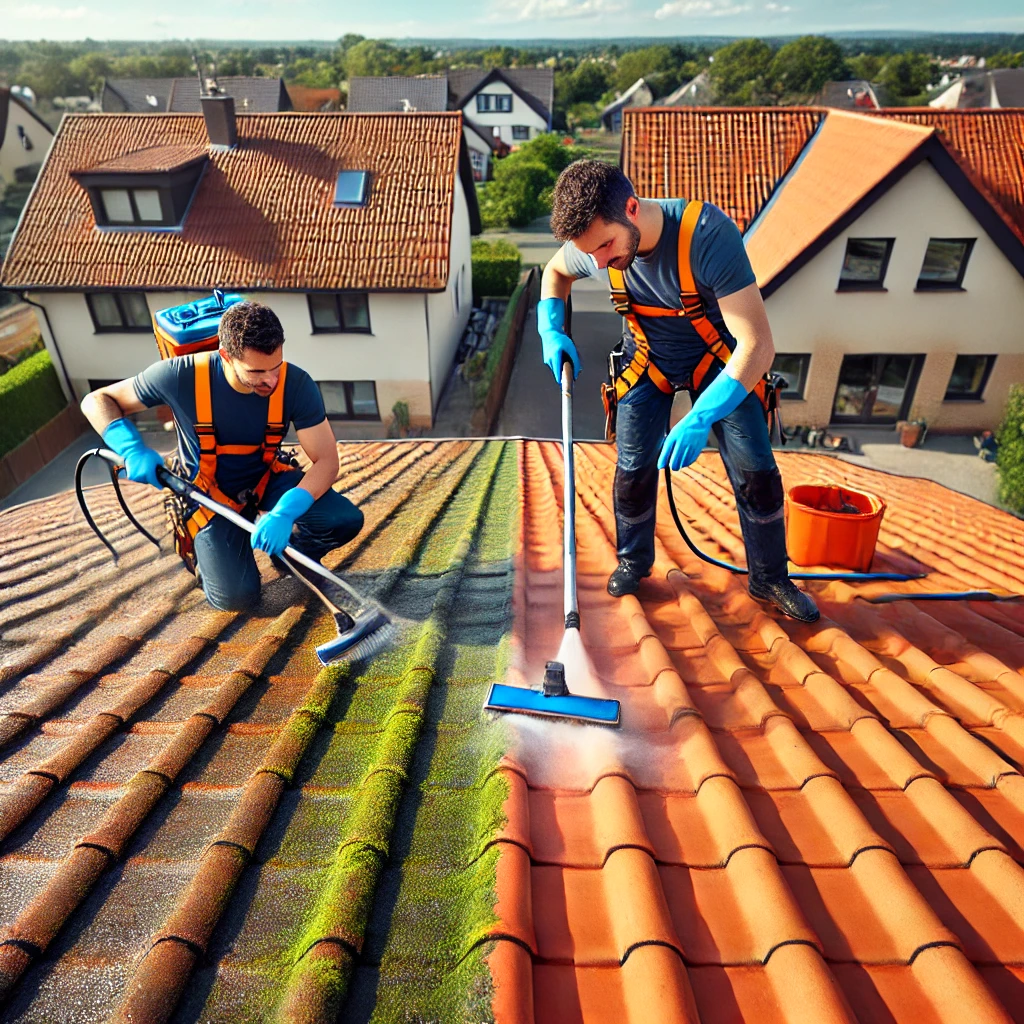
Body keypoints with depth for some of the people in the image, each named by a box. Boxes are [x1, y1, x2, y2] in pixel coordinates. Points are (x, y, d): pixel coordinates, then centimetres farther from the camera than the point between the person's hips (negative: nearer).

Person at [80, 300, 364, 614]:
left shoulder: (296, 385, -24)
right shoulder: (183, 376, -26)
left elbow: (326, 461, -24)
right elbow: (96, 401, -12)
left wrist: (285, 512, -40)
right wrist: (133, 449, -32)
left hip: (267, 479, 2)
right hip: (210, 493, -1)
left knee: (346, 519, -24)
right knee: (236, 596, -15)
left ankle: (293, 551, 10)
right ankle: (205, 551, 20)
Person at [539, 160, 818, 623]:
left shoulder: (708, 233, -37)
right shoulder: (594, 242, -22)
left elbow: (758, 345, -40)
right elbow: (555, 271, 4)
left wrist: (701, 418, -52)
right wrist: (551, 331, -14)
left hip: (718, 358, -2)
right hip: (647, 359, 3)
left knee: (757, 472, -5)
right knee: (633, 468, -1)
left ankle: (769, 579, 17)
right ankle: (633, 561, 26)